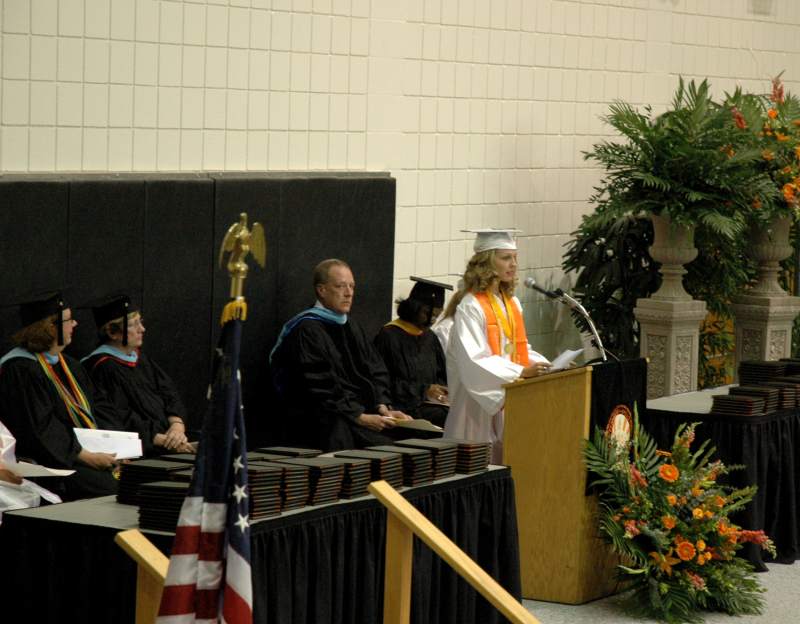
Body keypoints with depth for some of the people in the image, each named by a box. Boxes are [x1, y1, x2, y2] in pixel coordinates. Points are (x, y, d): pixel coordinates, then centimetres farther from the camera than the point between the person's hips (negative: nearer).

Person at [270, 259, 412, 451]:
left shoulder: (351, 327, 20)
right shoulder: (307, 331, -7)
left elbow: (376, 370, 13)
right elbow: (318, 388, -14)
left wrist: (383, 408, -6)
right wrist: (359, 417, -19)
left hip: (362, 413, 8)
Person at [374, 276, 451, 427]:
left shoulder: (429, 337, 19)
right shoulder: (389, 336, -2)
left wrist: (443, 391, 0)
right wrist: (423, 389, -11)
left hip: (431, 403, 6)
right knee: (444, 416, -32)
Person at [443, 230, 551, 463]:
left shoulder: (512, 303, 11)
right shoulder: (470, 306, -13)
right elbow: (475, 360, -21)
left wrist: (546, 365, -3)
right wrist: (521, 371, -28)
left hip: (510, 397, 7)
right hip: (481, 399, -7)